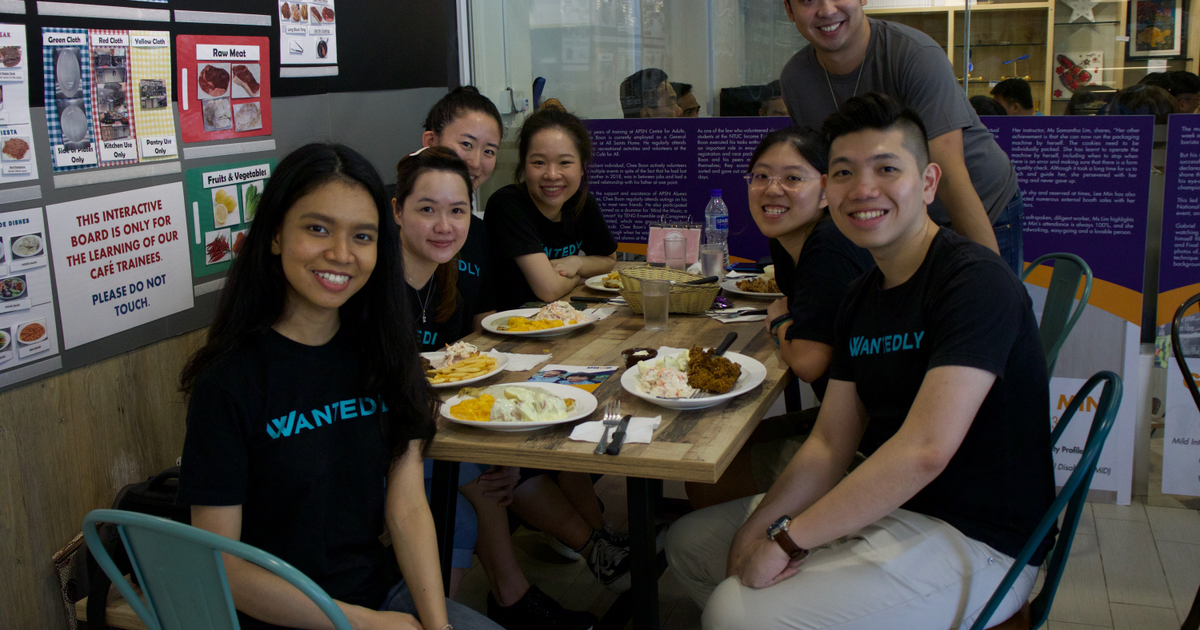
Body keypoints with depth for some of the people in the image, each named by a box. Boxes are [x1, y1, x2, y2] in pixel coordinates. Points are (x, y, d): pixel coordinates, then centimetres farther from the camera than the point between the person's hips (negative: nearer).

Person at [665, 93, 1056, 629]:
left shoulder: (977, 281, -19)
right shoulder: (862, 296, 9)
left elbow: (925, 450, -29)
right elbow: (830, 443, 6)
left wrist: (787, 539, -24)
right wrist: (758, 528, -10)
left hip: (973, 540, -8)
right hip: (881, 505, 9)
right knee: (690, 542, 10)